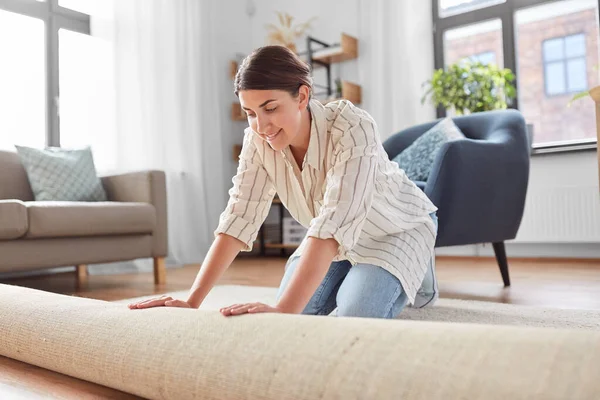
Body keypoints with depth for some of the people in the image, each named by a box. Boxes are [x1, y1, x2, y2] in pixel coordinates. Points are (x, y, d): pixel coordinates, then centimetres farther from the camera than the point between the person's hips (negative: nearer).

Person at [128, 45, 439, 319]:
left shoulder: (352, 129, -36)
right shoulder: (258, 140, -20)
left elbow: (334, 223, -45)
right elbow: (238, 218, -23)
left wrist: (283, 310, -53)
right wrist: (192, 301, -29)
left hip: (398, 228, -4)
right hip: (336, 240, 5)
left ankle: (415, 278, 8)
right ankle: (358, 276, 22)